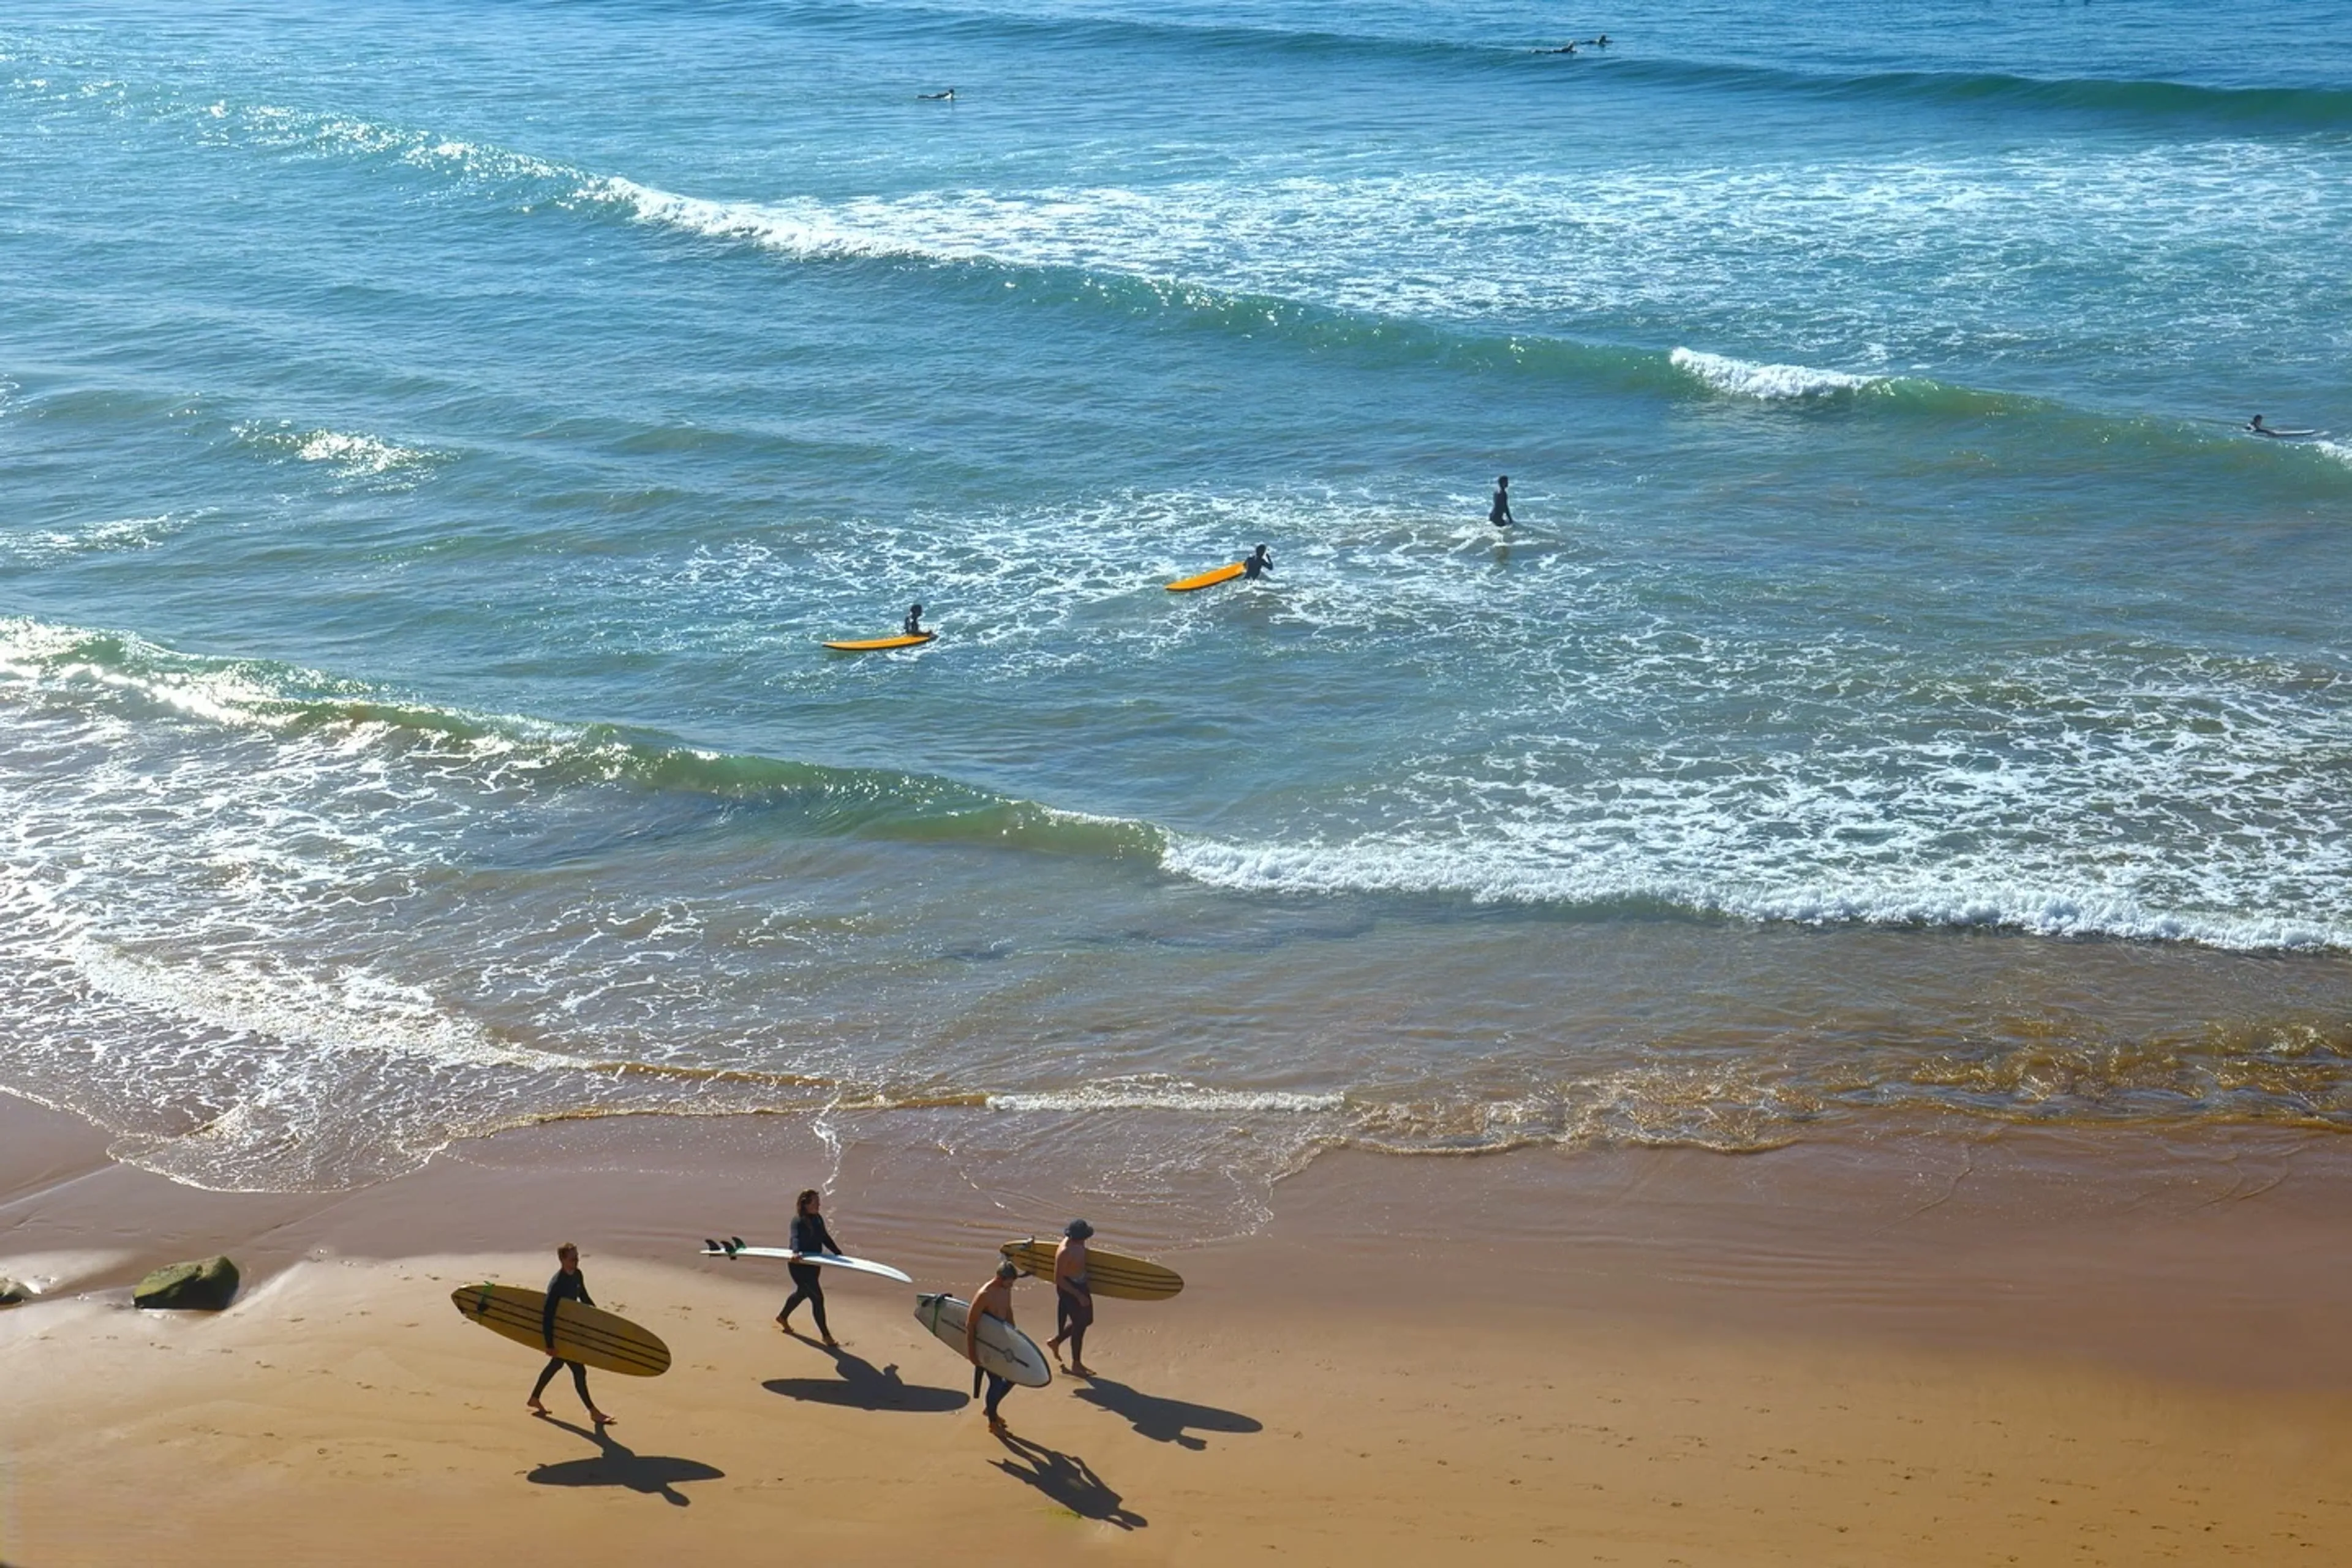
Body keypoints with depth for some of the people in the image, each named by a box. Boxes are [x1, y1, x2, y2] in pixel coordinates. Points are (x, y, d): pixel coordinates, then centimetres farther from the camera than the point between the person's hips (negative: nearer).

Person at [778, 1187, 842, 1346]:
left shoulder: (818, 1219, 6)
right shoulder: (798, 1221, -20)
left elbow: (825, 1239, 17)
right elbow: (796, 1238, -38)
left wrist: (839, 1254, 19)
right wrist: (797, 1253, -57)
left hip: (813, 1264, 9)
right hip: (800, 1265, -9)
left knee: (802, 1293, 27)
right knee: (817, 1298, -7)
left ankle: (783, 1317, 52)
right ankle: (826, 1335, 3)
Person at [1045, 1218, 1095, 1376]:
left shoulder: (1079, 1244, -3)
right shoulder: (1064, 1252, -29)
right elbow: (1058, 1279, -24)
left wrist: (1087, 1282, 15)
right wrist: (1079, 1295, -23)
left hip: (1081, 1286, 9)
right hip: (1069, 1289, -9)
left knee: (1087, 1320, 20)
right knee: (1079, 1325, 1)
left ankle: (1056, 1342, 38)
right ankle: (1076, 1364, 17)